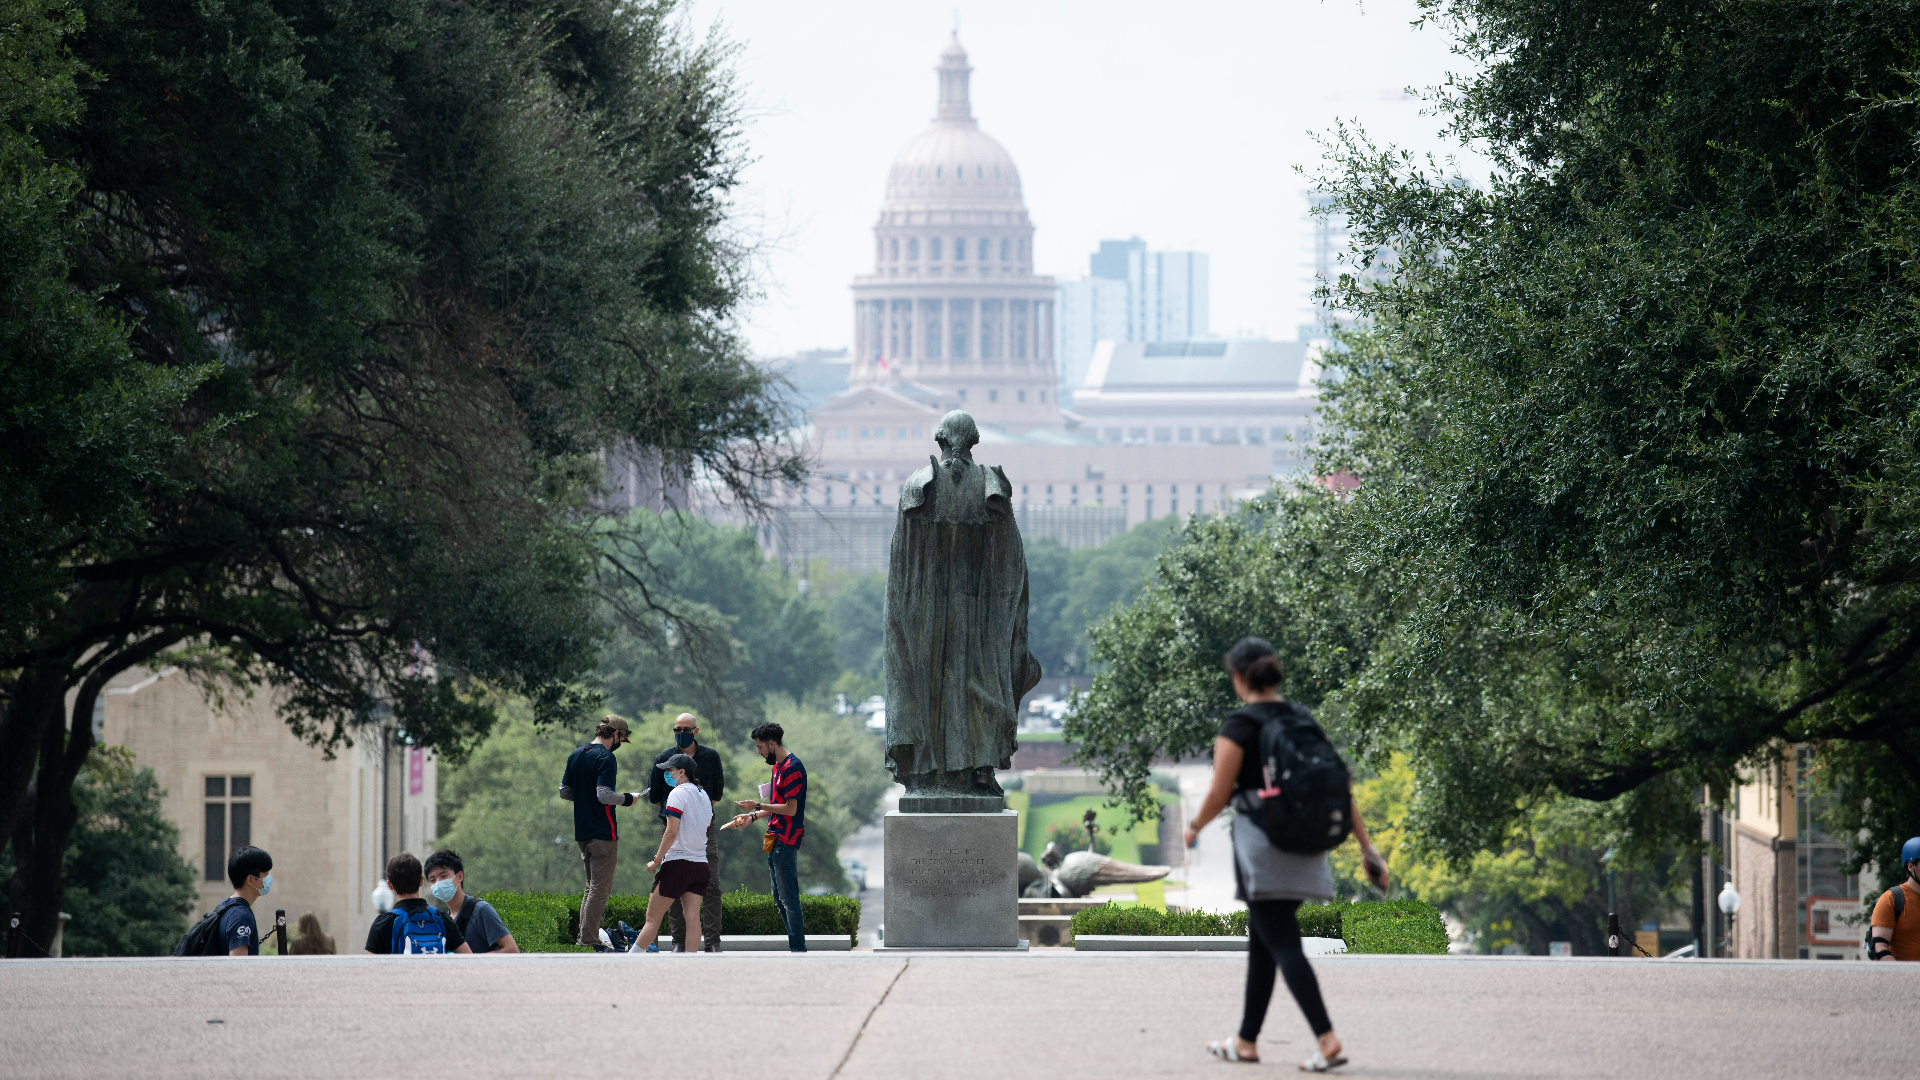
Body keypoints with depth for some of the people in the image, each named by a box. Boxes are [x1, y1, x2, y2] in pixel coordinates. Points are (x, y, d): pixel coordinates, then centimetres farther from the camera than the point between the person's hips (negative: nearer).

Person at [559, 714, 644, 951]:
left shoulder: (576, 755, 11)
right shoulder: (605, 758, -14)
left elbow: (564, 791, 15)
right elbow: (604, 795, -24)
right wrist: (625, 799, -8)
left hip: (582, 832, 8)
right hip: (603, 833, -8)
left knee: (593, 886, 17)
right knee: (600, 889, -4)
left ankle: (584, 938, 16)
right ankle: (589, 941, -6)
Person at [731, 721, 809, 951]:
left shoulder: (792, 768, -15)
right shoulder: (778, 766, 17)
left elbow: (790, 809, -18)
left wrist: (758, 806, -12)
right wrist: (753, 816, 13)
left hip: (786, 842, -11)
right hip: (775, 839, 11)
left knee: (789, 898, -9)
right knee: (779, 898, 12)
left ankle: (798, 948, -8)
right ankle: (795, 945, 15)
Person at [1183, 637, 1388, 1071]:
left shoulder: (1239, 725, -9)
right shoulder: (1303, 721, 10)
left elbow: (1219, 795, -9)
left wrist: (1194, 827, 11)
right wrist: (1366, 847, 10)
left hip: (1262, 840, -7)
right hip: (1304, 847, 7)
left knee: (1283, 945, -9)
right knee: (1261, 942, 17)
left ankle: (1328, 1040, -21)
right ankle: (1247, 1040, 24)